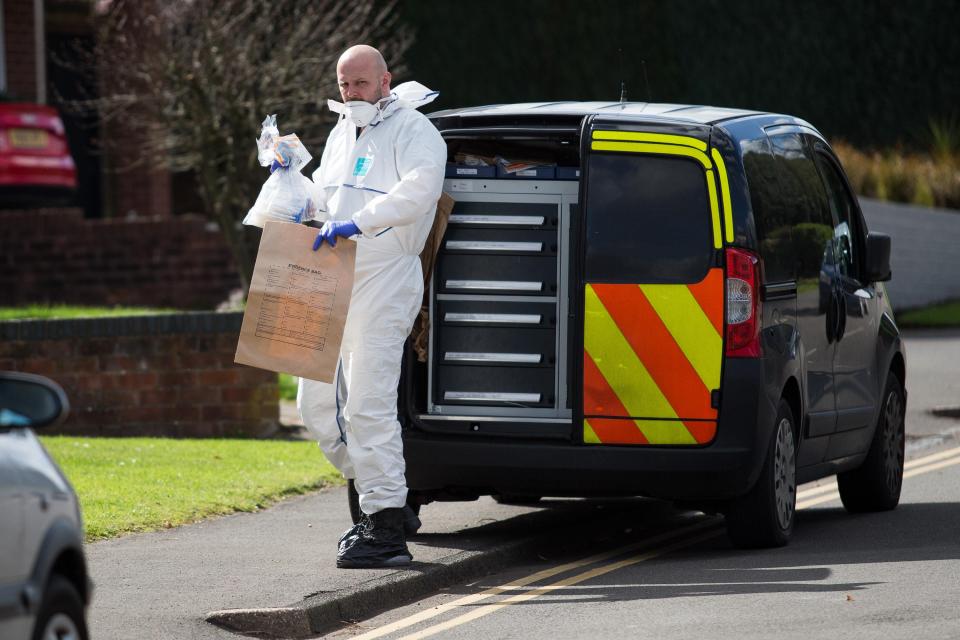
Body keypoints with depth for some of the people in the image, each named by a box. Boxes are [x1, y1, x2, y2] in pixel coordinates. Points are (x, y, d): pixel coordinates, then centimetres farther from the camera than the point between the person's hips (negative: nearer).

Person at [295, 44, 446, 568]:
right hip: (335, 286, 9)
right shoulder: (343, 132, 20)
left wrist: (359, 223, -35)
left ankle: (386, 529, -11)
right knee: (317, 403, 10)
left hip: (383, 282, -9)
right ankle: (384, 502, 20)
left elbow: (418, 190, -27)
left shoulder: (412, 131, -8)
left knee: (367, 404, -14)